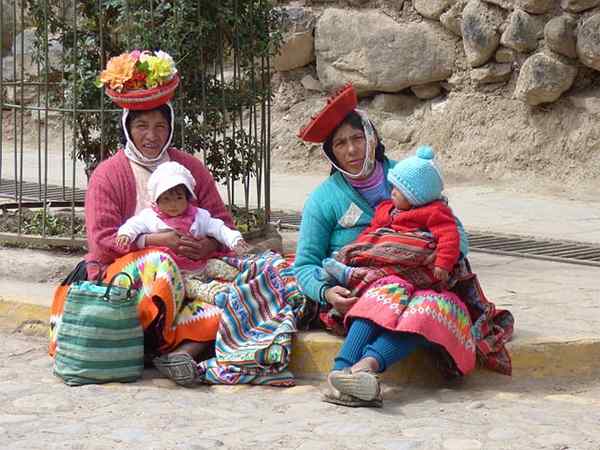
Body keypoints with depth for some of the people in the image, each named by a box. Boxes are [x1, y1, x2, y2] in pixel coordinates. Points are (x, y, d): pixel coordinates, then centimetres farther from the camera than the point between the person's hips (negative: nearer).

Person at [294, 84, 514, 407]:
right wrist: (326, 292, -16)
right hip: (356, 293, -2)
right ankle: (342, 372, -60)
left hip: (421, 280, 2)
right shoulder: (324, 198, 8)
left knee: (437, 305, -35)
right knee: (391, 291, -37)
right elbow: (305, 264, 6)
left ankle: (364, 367, -58)